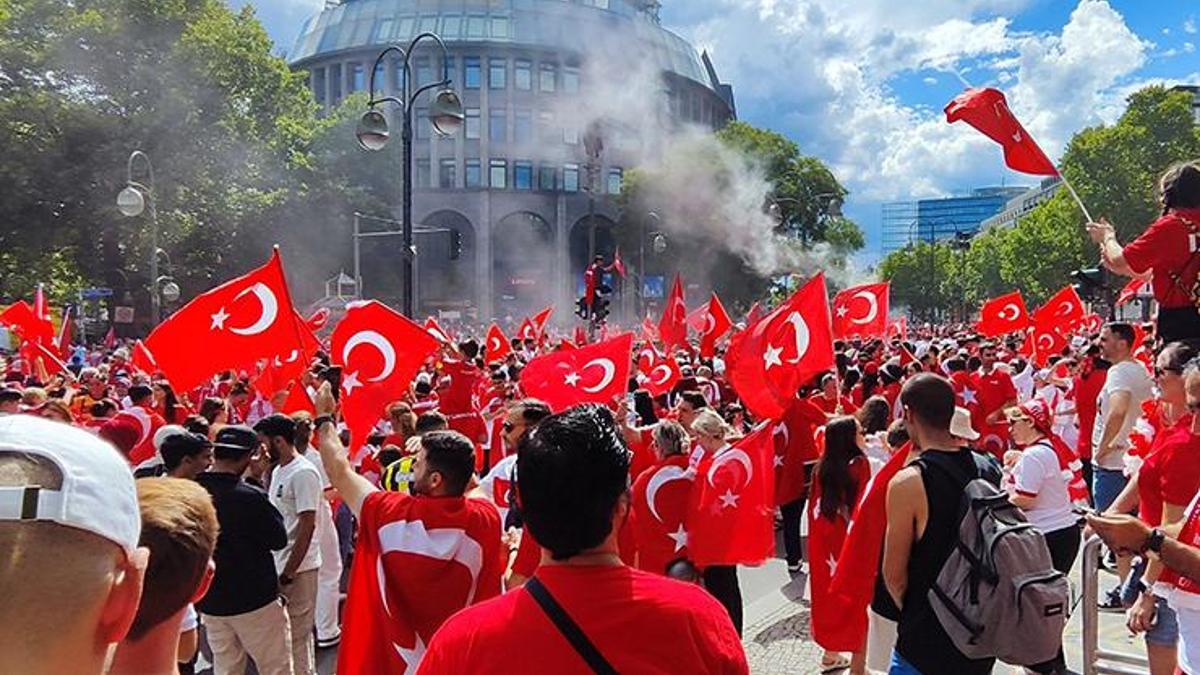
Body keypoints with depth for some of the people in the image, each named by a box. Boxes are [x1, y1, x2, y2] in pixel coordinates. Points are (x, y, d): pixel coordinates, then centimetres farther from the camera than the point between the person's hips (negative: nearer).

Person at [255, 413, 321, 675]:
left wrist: (289, 573, -19)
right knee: (291, 633, 17)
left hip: (298, 569, -9)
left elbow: (307, 526, -20)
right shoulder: (278, 471, 12)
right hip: (279, 565, 9)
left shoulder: (304, 473, -16)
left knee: (297, 635, 0)